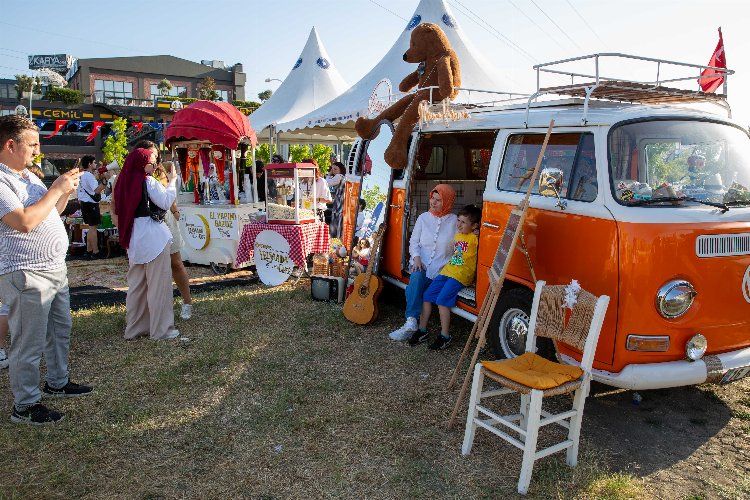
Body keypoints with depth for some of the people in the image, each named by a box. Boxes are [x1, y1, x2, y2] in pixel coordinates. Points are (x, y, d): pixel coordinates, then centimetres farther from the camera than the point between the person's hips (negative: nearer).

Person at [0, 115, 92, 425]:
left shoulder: (28, 175, 14)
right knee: (29, 344, 0)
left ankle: (57, 383, 37)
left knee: (60, 330, 20)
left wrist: (66, 190, 6)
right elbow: (25, 222, -26)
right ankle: (25, 406, 13)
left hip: (55, 269, 10)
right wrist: (56, 189, -18)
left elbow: (50, 212, 23)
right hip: (25, 275, -10)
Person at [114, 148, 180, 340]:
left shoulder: (126, 182, 9)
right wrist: (172, 181, -1)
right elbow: (165, 202, -12)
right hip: (152, 236, -8)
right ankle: (161, 329, 3)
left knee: (136, 283, 14)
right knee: (158, 283, -1)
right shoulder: (148, 182, -12)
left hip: (134, 238, 8)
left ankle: (134, 327, 22)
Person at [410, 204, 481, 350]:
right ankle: (422, 330, 10)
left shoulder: (474, 238, -6)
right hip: (447, 271, 8)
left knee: (442, 300, -19)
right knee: (427, 296, 1)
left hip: (461, 275, -8)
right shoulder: (457, 235, 18)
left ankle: (445, 336, -8)